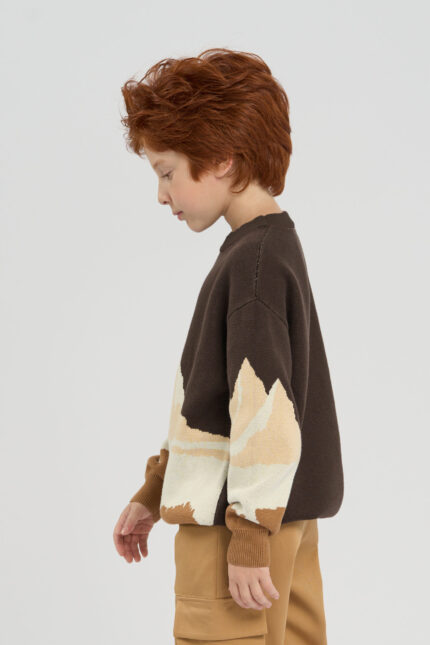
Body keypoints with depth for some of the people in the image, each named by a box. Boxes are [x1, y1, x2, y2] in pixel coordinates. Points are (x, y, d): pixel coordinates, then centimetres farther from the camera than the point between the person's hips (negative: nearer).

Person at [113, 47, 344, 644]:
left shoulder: (255, 261, -16)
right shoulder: (272, 248, 14)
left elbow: (264, 405, -22)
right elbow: (207, 400, 20)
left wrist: (248, 539, -19)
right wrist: (152, 494, 24)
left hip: (238, 521, -10)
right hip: (286, 518, 10)